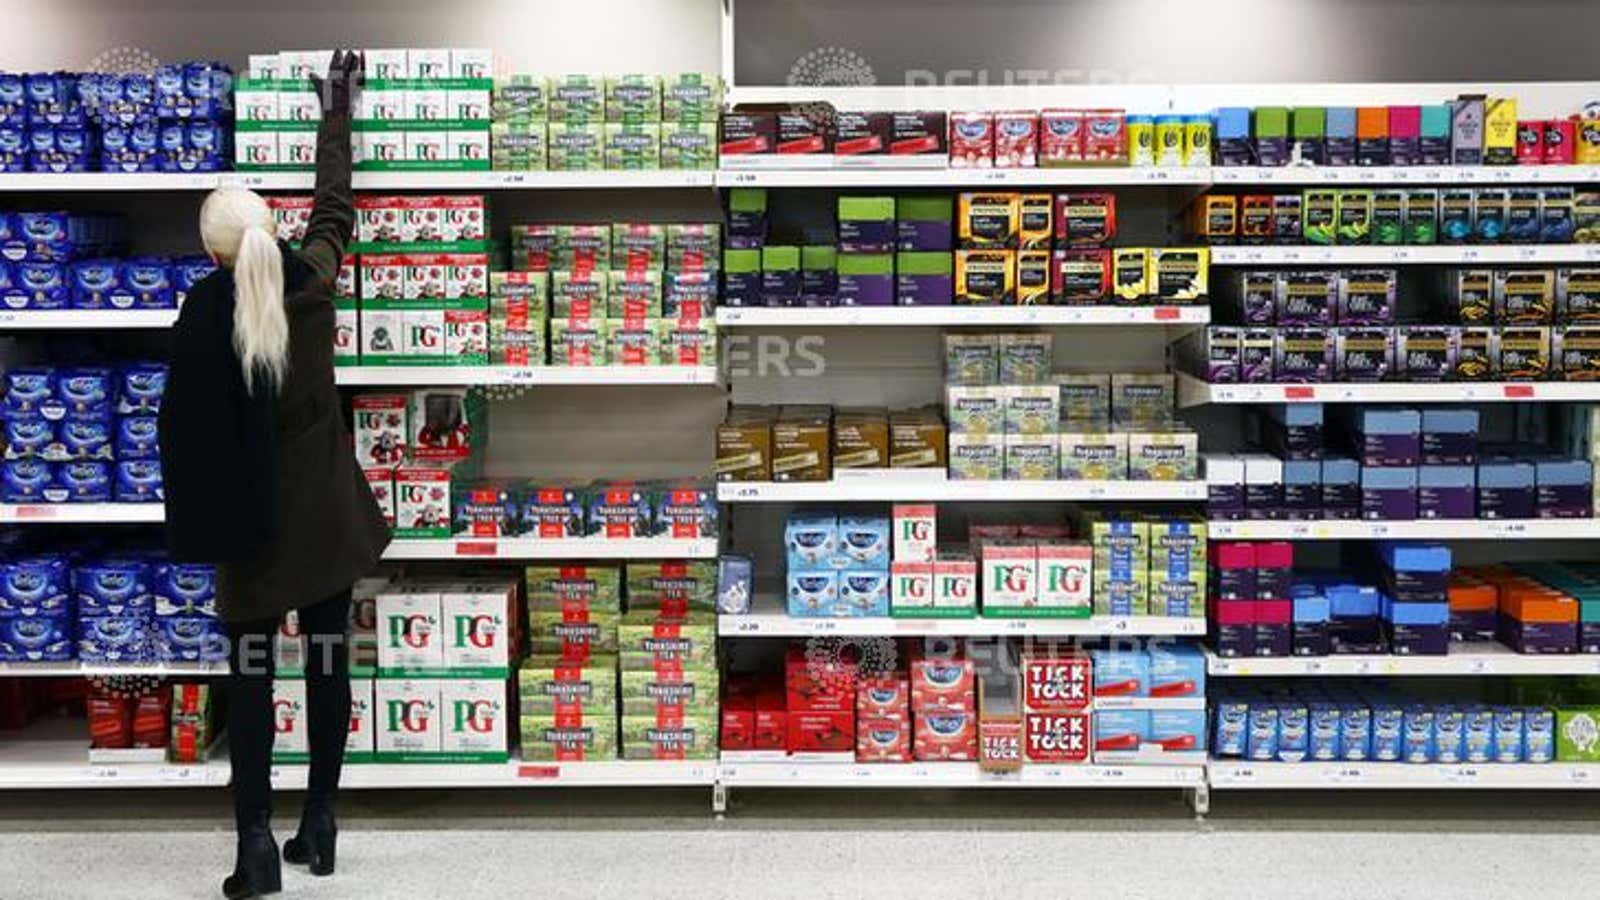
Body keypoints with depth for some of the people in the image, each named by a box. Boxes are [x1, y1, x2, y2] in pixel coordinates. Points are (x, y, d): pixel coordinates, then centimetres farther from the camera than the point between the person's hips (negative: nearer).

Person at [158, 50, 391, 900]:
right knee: (328, 662, 10)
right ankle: (318, 826, 19)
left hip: (253, 517, -3)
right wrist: (337, 113, 27)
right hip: (327, 510, 3)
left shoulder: (205, 312, -12)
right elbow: (335, 206, 14)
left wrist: (207, 520, -1)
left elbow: (188, 424, -10)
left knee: (250, 674, 6)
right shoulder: (309, 281, -4)